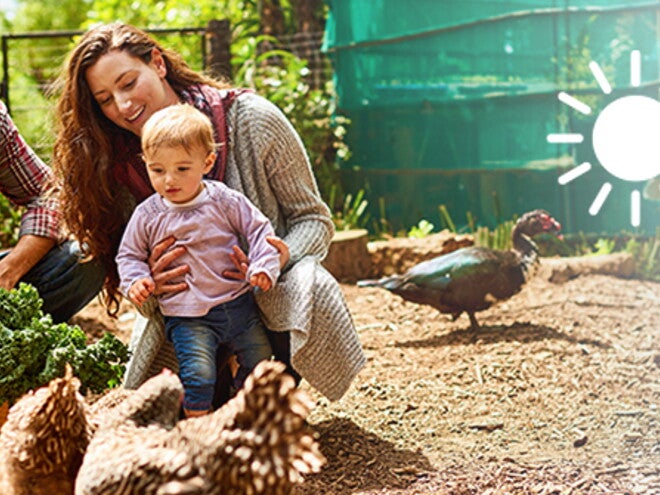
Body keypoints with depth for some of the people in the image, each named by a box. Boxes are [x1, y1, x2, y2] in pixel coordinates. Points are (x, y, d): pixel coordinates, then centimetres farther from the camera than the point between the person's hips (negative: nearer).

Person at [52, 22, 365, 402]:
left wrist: (283, 254, -28)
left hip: (272, 292, -2)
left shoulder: (251, 120, -12)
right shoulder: (121, 167, -3)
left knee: (309, 288, -35)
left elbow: (314, 218, -5)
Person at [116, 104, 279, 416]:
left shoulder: (225, 201, -3)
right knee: (198, 373, -17)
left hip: (237, 304, 2)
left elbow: (258, 230, 3)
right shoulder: (147, 215, -2)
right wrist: (135, 280, -10)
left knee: (260, 362, 11)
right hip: (187, 317, -2)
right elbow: (129, 255, 10)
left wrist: (263, 268, -12)